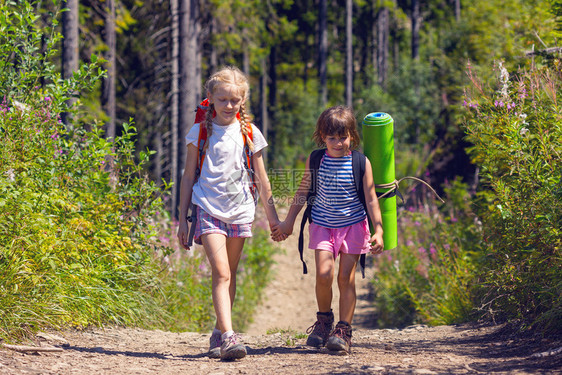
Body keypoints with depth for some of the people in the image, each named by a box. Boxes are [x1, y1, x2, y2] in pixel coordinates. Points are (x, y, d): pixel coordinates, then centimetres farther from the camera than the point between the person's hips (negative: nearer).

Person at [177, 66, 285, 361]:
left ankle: (219, 333, 23)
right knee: (221, 273, -15)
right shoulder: (200, 132, 2)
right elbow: (188, 177, 7)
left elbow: (262, 180, 12)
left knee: (229, 274, 10)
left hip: (240, 210, 3)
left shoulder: (249, 133, 5)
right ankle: (228, 336, -24)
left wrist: (272, 218, 13)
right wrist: (182, 219, 5)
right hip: (208, 208, -2)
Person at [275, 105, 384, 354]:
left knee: (346, 278, -2)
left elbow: (371, 199, -6)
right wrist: (289, 221, 13)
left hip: (353, 225, -1)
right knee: (324, 274, -12)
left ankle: (344, 330, 6)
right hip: (323, 225, 1)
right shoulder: (315, 160, -4)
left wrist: (378, 230, -14)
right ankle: (324, 320, 13)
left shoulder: (361, 163, -9)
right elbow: (302, 192, 9)